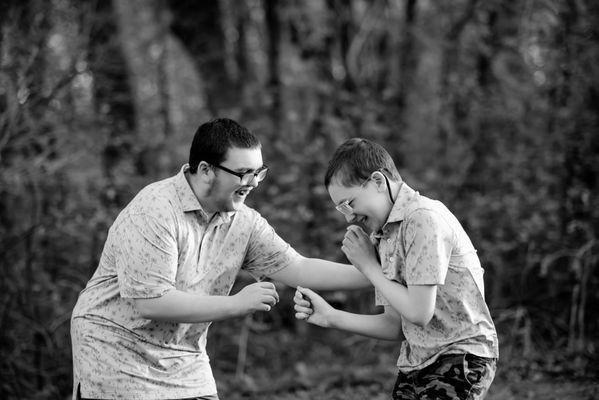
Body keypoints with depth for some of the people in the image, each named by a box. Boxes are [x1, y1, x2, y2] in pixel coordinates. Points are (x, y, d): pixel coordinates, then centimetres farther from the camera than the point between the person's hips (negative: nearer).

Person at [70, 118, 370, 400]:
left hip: (185, 360, 6)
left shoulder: (243, 222, -2)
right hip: (117, 350, -6)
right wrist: (237, 305, -24)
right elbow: (150, 302, -28)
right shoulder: (153, 212, -23)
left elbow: (296, 267, 1)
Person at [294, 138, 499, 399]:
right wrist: (330, 317, 1)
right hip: (415, 364, 8)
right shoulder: (381, 236, 11)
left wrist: (368, 265, -9)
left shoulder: (424, 219, -15)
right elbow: (396, 326, 10)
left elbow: (419, 313, -19)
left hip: (460, 358, -8)